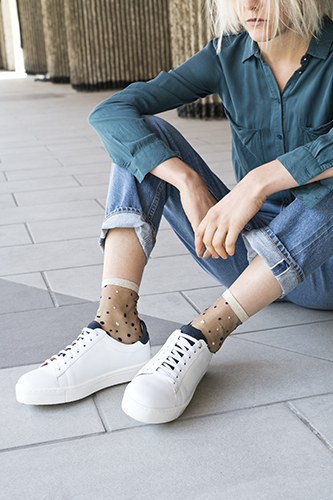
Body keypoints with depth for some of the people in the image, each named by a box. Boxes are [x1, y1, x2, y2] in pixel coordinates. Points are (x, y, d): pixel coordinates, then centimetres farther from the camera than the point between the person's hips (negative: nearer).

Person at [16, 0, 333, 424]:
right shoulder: (227, 55, -2)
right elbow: (109, 113, -14)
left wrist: (260, 181, -39)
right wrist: (189, 181, -27)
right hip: (248, 251, 3)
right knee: (144, 136, -12)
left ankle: (202, 337, -31)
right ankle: (117, 332, -29)